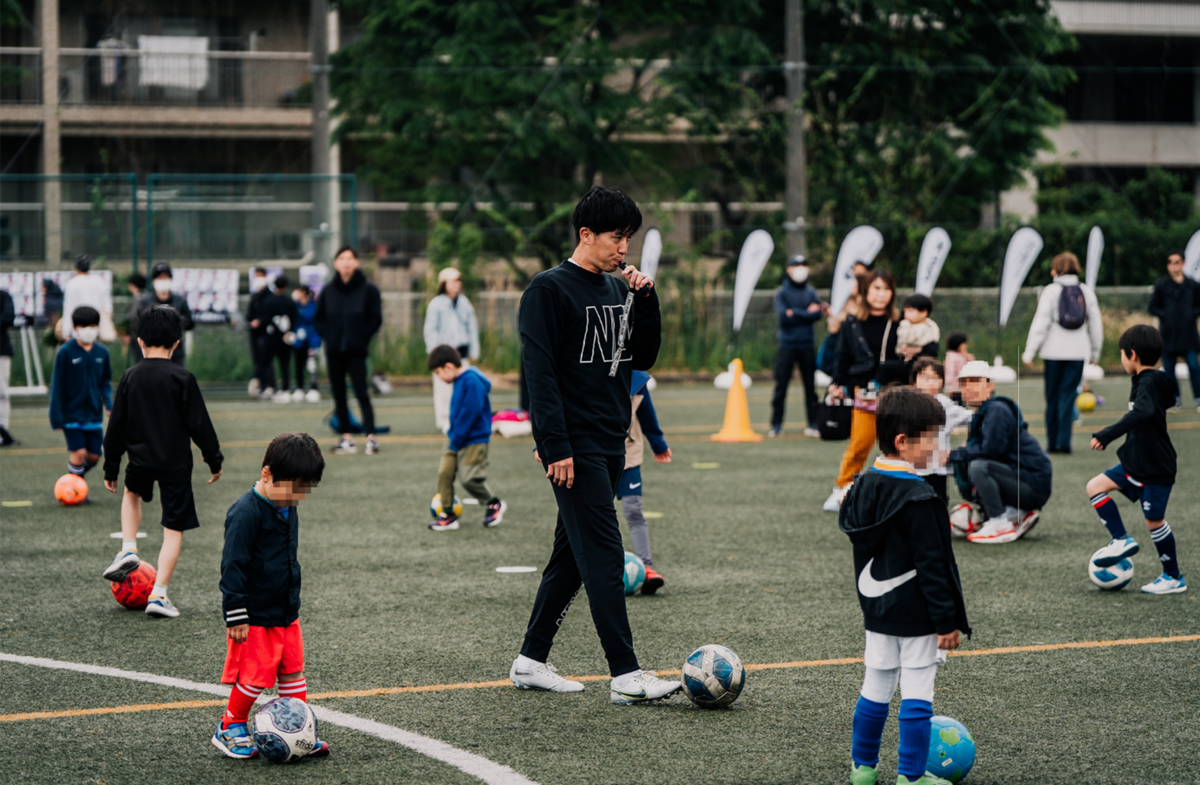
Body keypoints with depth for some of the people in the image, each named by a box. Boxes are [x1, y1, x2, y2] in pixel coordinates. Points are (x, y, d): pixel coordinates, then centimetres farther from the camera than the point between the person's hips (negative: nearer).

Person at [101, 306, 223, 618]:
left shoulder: (130, 377, 1)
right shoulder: (182, 378, -8)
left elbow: (116, 426, 6)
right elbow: (199, 424, -6)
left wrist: (111, 468, 16)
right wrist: (214, 460, 6)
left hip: (140, 460, 3)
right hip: (176, 464, -3)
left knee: (132, 493, 36)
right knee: (174, 529, 6)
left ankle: (128, 548, 15)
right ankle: (158, 595, 1)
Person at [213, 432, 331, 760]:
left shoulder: (288, 509, 8)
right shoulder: (246, 512, -20)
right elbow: (232, 566, -20)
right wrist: (236, 615, -20)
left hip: (286, 613, 8)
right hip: (255, 617, -8)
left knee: (293, 671, 10)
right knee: (254, 675, -3)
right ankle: (230, 728, 15)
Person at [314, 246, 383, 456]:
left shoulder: (367, 289, -2)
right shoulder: (328, 291, 7)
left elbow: (376, 318, 0)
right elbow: (318, 318, 16)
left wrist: (362, 337, -7)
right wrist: (327, 335, 3)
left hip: (356, 351, -4)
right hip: (334, 351, 4)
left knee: (361, 393, -10)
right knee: (339, 395, 5)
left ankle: (371, 436, -11)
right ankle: (346, 438, 10)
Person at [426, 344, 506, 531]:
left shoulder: (471, 381, -19)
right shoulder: (458, 381, 10)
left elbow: (470, 412, -22)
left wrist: (456, 440, -18)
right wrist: (451, 432, 11)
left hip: (474, 440, -9)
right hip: (457, 439, 9)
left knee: (469, 478, -9)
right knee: (444, 472, 0)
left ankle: (494, 504, 15)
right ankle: (448, 515, 6)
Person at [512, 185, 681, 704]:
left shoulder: (617, 289, 15)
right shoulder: (550, 289, -9)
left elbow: (643, 357, 17)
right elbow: (539, 370, -14)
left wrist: (646, 300, 3)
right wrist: (555, 446, -20)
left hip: (610, 447, 8)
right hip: (576, 449, -8)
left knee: (572, 554, 12)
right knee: (604, 557, -11)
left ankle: (531, 661, 21)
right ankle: (625, 675, -12)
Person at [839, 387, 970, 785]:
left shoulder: (863, 488, 4)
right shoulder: (919, 499, -20)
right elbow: (932, 564, -19)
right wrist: (947, 621, -15)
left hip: (878, 612, 8)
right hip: (916, 616, -8)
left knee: (875, 690, 16)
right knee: (916, 695, 0)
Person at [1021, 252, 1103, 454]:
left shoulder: (1051, 291, -4)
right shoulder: (1086, 291, 7)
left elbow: (1040, 322, -8)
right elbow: (1096, 323, 12)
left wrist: (1029, 351, -5)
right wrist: (1095, 351, 22)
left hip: (1054, 351, -2)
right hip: (1078, 352, 2)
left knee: (1053, 396, 8)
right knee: (1068, 395, 1)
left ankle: (1052, 442, 11)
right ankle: (1063, 442, -10)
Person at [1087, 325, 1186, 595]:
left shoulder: (1149, 383, -21)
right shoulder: (1143, 381, 8)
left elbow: (1143, 412, -41)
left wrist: (1106, 436, -45)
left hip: (1156, 469, -9)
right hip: (1136, 463, 9)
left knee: (1154, 521, 0)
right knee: (1095, 486, 3)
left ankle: (1174, 578, 14)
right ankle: (1122, 541, 5)